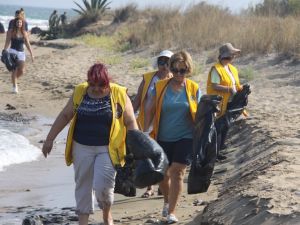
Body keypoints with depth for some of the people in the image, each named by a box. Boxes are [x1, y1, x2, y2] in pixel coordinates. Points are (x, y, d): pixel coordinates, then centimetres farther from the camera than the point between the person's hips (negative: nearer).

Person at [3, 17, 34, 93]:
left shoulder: (24, 33, 7)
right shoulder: (11, 32, -1)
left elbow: (28, 44, 8)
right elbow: (7, 43, -4)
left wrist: (31, 54, 3)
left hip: (21, 53, 3)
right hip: (13, 51, -3)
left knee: (21, 71, -4)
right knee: (15, 70, -10)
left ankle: (14, 79, 27)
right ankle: (14, 86, 0)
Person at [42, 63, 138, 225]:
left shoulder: (119, 95, -6)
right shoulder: (80, 92, 2)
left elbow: (130, 122, -3)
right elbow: (65, 116, 10)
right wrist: (50, 139, 10)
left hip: (107, 149, -3)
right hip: (82, 148, 3)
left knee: (102, 185, -13)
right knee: (83, 185, 8)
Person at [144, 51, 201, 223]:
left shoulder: (193, 89, 0)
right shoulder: (161, 87, -1)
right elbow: (151, 110, 3)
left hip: (185, 138, -1)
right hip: (163, 138, 2)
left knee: (177, 172, -9)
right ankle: (167, 201, 39)